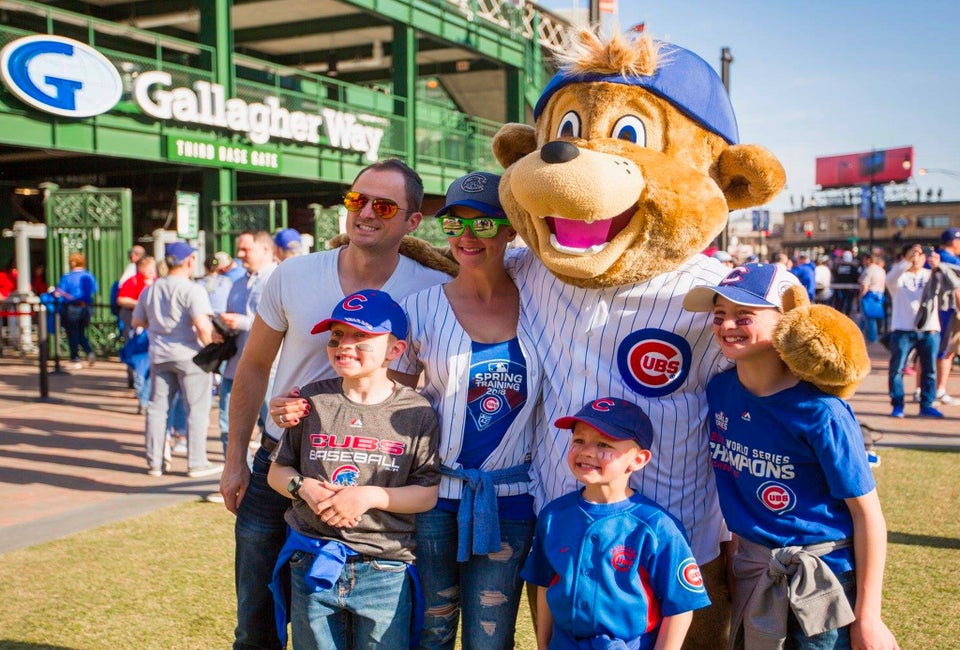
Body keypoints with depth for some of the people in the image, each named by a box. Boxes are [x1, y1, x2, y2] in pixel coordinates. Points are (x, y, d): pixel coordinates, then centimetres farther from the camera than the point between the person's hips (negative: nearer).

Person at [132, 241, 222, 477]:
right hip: (188, 354, -6)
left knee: (157, 407, 12)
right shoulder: (192, 290, -14)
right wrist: (210, 344, -10)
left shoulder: (150, 290, 7)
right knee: (196, 408, 3)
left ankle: (155, 462, 19)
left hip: (159, 355, 6)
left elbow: (137, 321, 16)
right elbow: (202, 325, -24)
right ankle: (197, 463, 6)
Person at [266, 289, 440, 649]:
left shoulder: (417, 413, -5)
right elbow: (277, 470, 9)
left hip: (386, 574, -2)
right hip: (313, 564, 2)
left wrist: (370, 496, -18)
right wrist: (304, 487, -12)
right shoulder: (312, 400, 2)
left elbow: (430, 494, -6)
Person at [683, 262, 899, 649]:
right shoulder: (718, 391, -3)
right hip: (753, 574, 6)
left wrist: (867, 618, -14)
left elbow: (867, 514, -15)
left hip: (820, 580, -5)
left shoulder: (819, 411, -20)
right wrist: (737, 553, 14)